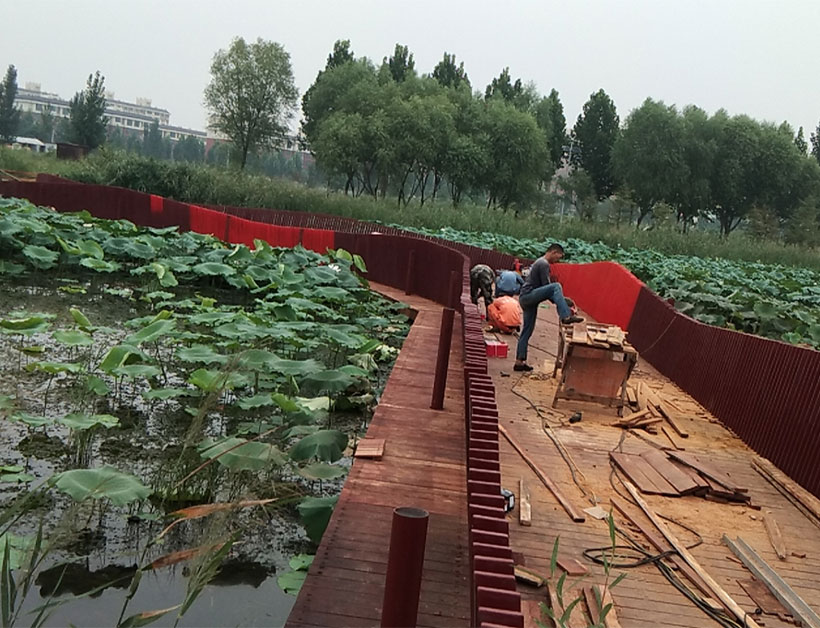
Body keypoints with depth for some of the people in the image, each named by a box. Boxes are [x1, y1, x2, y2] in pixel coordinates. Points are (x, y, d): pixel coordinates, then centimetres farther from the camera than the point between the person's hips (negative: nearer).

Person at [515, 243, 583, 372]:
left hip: (527, 299, 11)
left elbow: (544, 288, 27)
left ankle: (519, 361, 9)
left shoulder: (540, 262, 24)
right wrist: (558, 302, -8)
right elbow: (546, 286, -14)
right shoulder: (544, 264, -8)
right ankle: (566, 317, -39)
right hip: (528, 295, -11)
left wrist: (560, 301, 21)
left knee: (527, 331, 9)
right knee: (556, 286, -26)